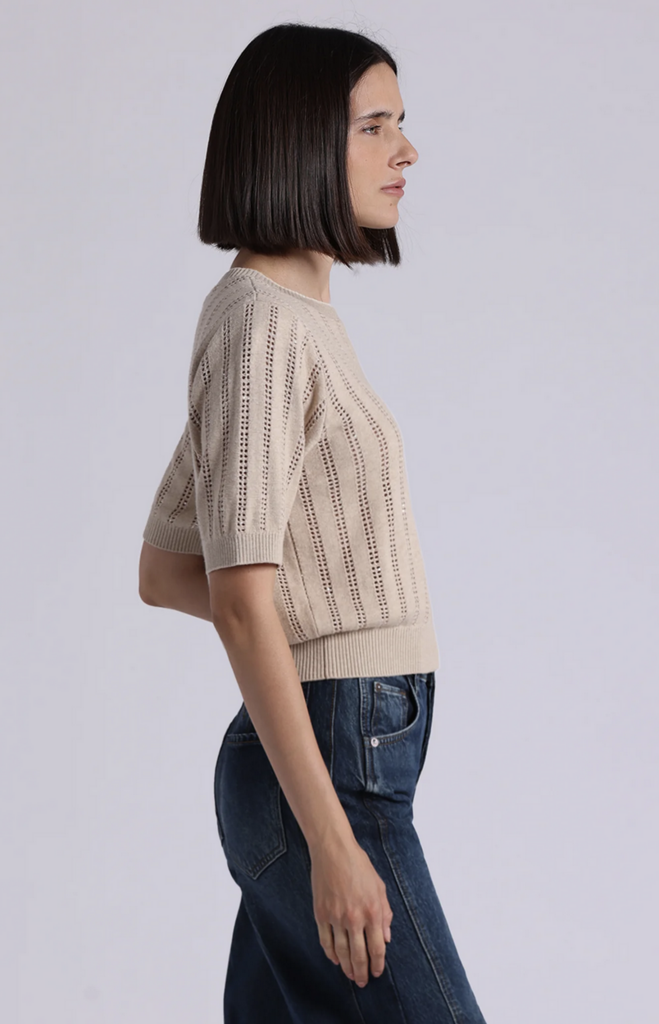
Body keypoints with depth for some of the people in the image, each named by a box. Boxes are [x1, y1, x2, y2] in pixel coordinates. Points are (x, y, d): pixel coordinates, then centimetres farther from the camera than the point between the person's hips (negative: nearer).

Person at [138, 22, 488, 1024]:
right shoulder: (260, 322, -12)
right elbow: (242, 599, -19)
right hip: (330, 762, -9)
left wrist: (331, 605, 7)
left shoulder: (294, 319, 16)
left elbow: (162, 574, 20)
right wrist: (333, 842, -22)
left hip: (325, 757, 9)